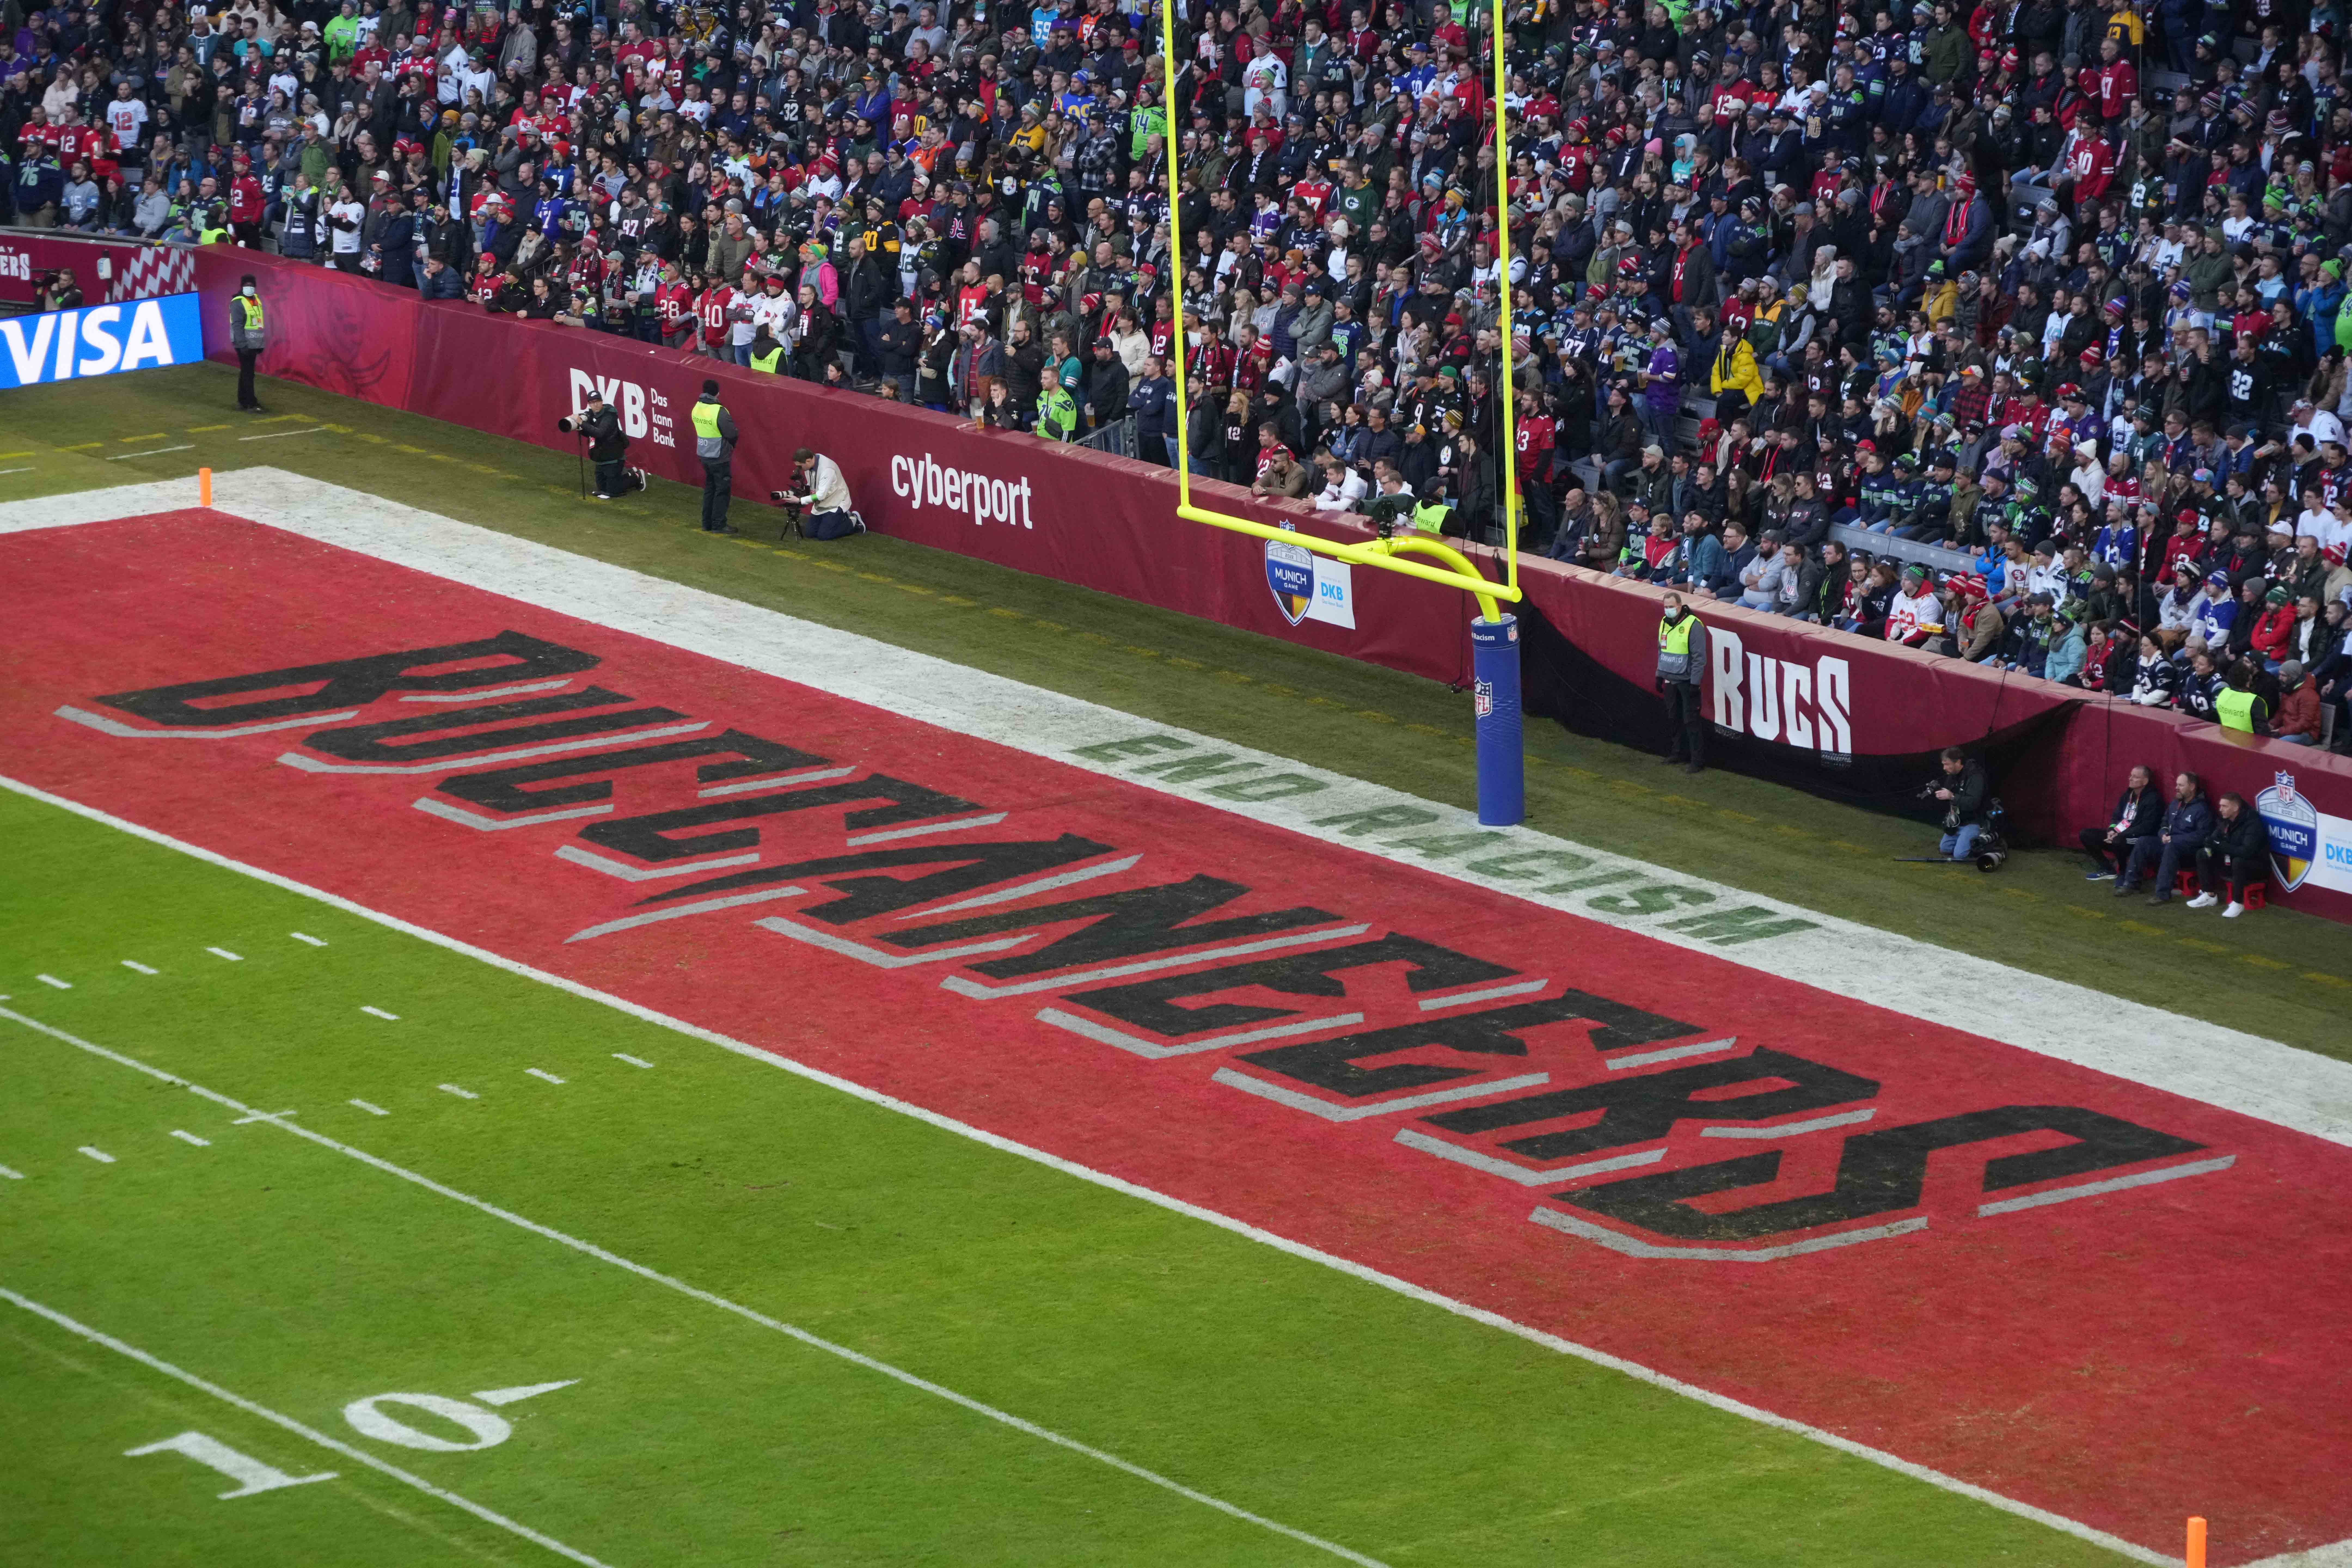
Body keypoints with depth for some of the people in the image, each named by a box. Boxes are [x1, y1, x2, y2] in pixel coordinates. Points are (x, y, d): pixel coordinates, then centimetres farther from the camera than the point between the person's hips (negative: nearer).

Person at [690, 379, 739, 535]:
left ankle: (707, 523, 23)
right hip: (719, 458, -7)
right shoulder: (719, 412, -23)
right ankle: (719, 525, 6)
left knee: (709, 489, 18)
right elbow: (732, 434, -20)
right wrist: (731, 445, 4)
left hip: (704, 455, 7)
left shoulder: (697, 408, 0)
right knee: (722, 490, 3)